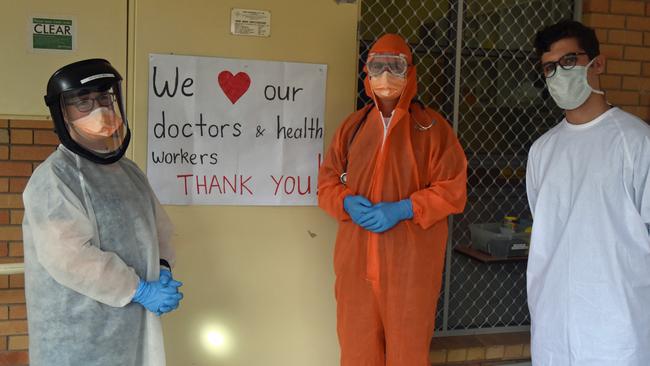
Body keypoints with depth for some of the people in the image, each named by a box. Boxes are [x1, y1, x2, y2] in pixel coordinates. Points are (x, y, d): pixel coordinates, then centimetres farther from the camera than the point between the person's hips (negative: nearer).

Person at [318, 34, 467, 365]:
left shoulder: (431, 126, -2)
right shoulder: (353, 125, 9)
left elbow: (453, 189, -4)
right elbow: (327, 182, 13)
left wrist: (403, 209, -16)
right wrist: (348, 203, -9)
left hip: (411, 260, -3)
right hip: (356, 257, 3)